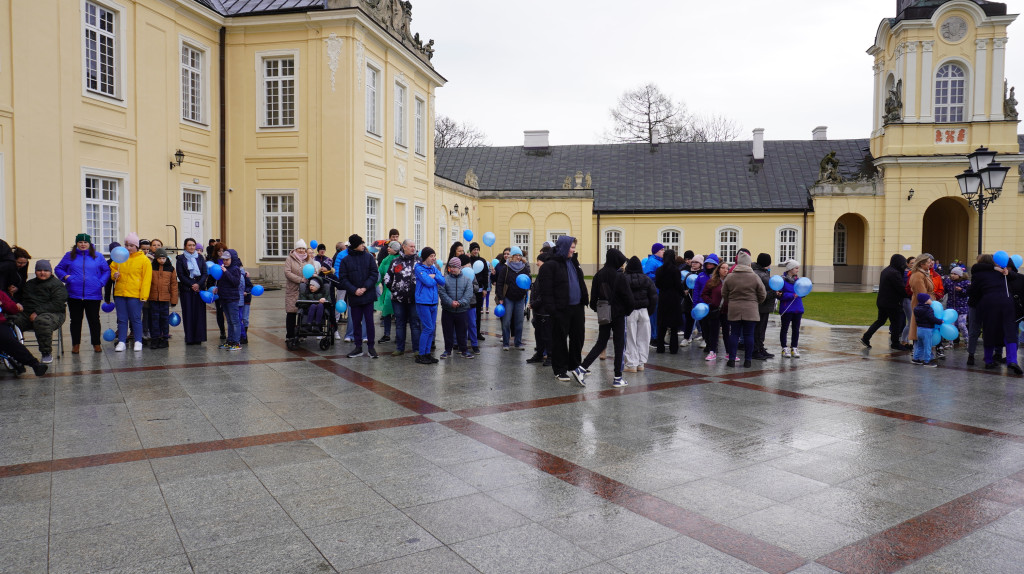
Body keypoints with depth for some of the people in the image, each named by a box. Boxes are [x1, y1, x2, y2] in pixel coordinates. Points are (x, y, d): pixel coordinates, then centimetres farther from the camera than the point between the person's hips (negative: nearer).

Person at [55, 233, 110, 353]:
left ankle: (96, 344, 14)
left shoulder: (98, 256, 6)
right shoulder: (69, 256, 8)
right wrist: (65, 276, -5)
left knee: (94, 320, 4)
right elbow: (58, 269, 15)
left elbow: (106, 271, 9)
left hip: (93, 295, -1)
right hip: (74, 295, 1)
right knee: (75, 321, 8)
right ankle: (76, 344, 18)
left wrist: (101, 282, -6)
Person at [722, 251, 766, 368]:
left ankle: (732, 359, 5)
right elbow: (763, 295, 1)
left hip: (734, 310, 2)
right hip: (751, 310, -1)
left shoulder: (730, 277, -1)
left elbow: (724, 294, 5)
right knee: (749, 335, 4)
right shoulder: (755, 277, -5)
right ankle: (747, 361, 8)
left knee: (734, 334, 7)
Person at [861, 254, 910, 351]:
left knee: (880, 320, 17)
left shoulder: (885, 271, 11)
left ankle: (865, 337, 13)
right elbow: (901, 289, -19)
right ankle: (895, 344, 15)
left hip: (881, 302, 9)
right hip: (892, 303, -9)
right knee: (896, 323, 5)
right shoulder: (894, 273, -19)